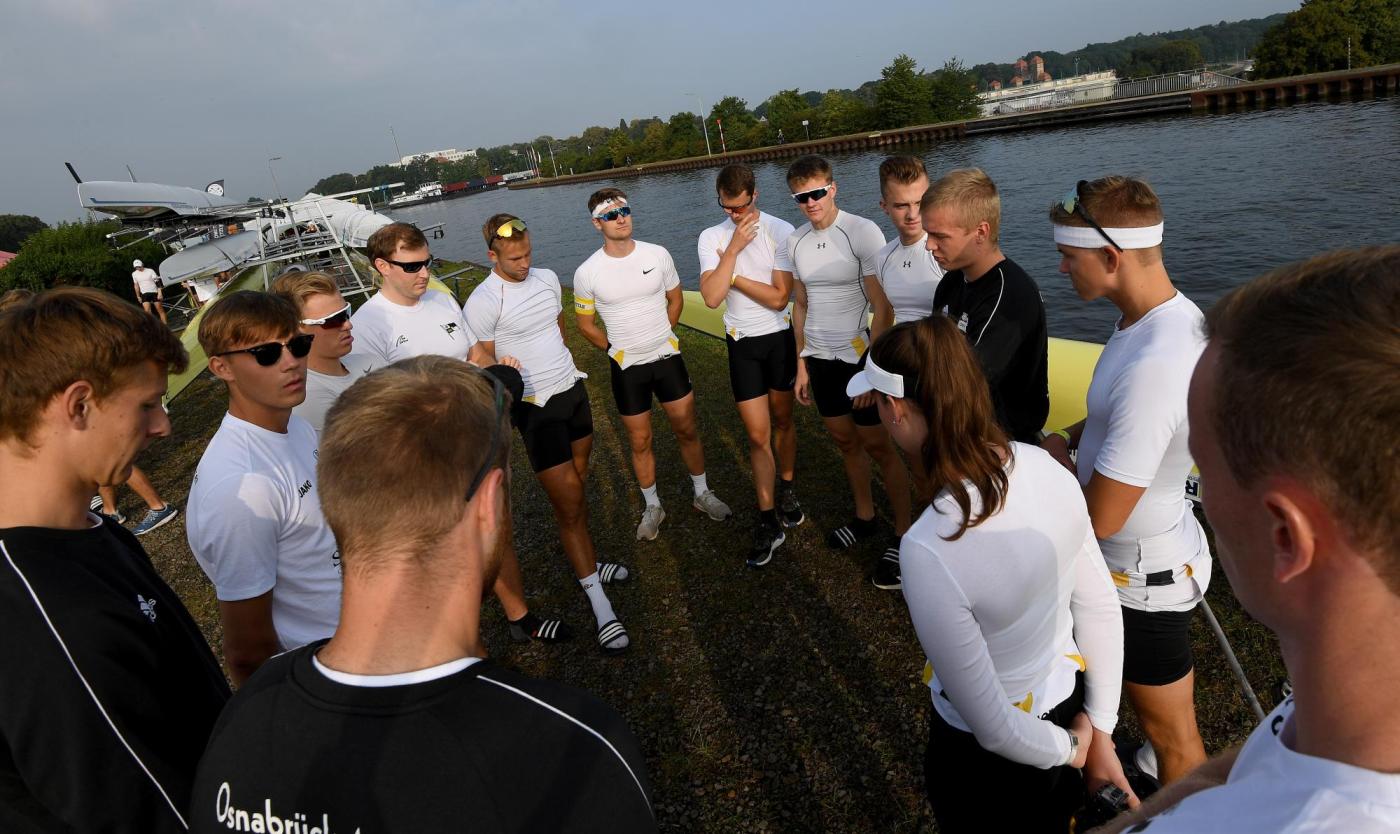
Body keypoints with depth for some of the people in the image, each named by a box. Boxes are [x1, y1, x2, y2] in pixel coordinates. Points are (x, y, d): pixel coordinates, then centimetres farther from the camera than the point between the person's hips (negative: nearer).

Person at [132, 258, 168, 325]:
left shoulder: (150, 271, -5)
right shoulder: (134, 274, 7)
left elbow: (157, 282, -9)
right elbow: (136, 285, 16)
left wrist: (160, 293, -17)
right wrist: (138, 296, 16)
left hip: (154, 292, -2)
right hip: (145, 294, 2)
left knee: (160, 310, 0)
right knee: (147, 311, -13)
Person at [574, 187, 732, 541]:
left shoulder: (658, 255, -6)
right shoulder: (587, 273, -10)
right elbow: (585, 324, 4)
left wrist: (659, 337, 10)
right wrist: (616, 350, 6)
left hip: (667, 357, 1)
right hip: (627, 369, -1)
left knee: (687, 431, 11)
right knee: (640, 442, 11)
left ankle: (703, 493, 32)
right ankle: (652, 507, 30)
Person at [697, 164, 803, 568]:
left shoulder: (781, 231, -11)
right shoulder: (712, 238, -3)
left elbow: (779, 297, -17)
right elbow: (712, 297, -16)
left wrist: (732, 276, -12)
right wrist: (734, 248, -19)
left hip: (780, 337, -1)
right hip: (742, 342, 1)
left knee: (782, 421, 17)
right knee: (758, 435, 1)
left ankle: (786, 490, 39)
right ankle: (768, 522, 10)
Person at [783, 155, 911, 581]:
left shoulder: (863, 232, -13)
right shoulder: (795, 243, 4)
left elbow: (884, 309, -14)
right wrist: (802, 365, 12)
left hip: (858, 357, -6)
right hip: (819, 359, 6)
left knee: (878, 446, 2)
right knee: (845, 440, 16)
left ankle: (903, 534, 15)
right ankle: (864, 517, 33)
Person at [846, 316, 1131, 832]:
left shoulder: (929, 550, -36)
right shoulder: (1046, 467, -17)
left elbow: (992, 728, -25)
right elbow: (1101, 609, -5)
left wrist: (1069, 750, -5)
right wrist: (1099, 733, 6)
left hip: (994, 761, -5)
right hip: (1066, 705, 5)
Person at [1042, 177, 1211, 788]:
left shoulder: (1154, 365, -36)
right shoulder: (1170, 313, -5)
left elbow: (1100, 517, -30)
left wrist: (1057, 463, -11)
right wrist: (1071, 437, -2)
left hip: (1143, 574, -9)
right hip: (1153, 551, 9)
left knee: (1171, 732, 16)